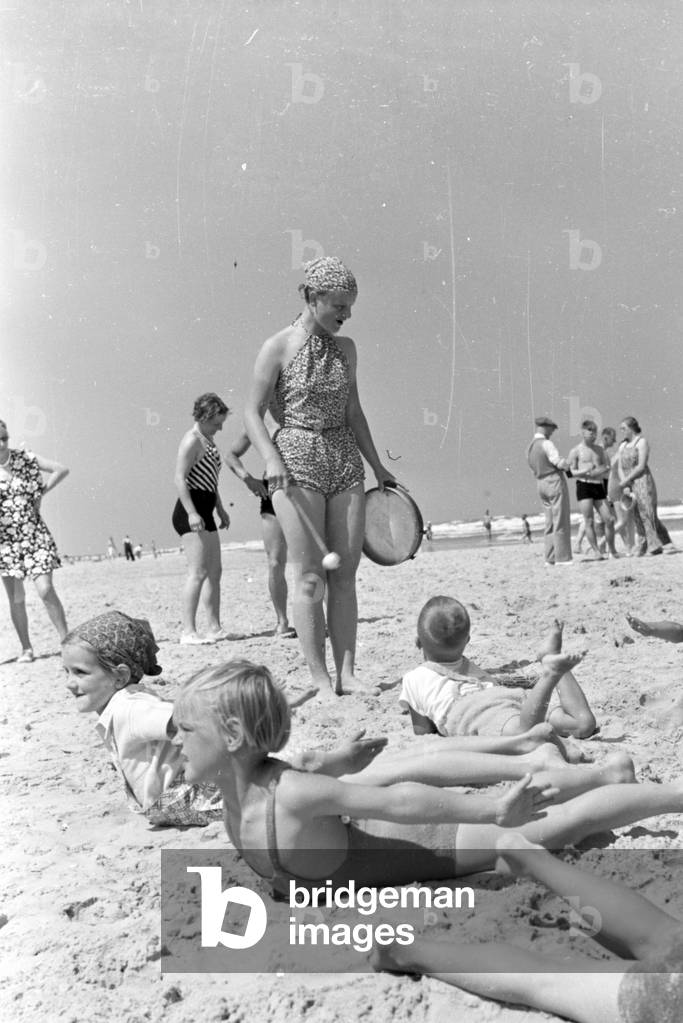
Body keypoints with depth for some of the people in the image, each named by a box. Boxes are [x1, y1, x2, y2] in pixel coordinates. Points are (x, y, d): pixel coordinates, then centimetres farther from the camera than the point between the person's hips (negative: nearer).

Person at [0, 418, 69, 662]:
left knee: (46, 590, -9)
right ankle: (26, 649, 19)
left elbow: (62, 470, 2)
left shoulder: (24, 458, -2)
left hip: (34, 534, 0)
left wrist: (41, 492, -4)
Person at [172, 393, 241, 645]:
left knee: (215, 572, 10)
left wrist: (221, 510, 26)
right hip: (191, 512, -10)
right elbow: (180, 479, -19)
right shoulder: (191, 440, -11)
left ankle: (215, 628, 15)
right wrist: (191, 513, -27)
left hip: (204, 512, 10)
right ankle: (188, 631, -14)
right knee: (198, 572, -14)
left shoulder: (208, 440, 19)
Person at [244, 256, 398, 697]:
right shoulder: (278, 348, -4)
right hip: (297, 463, -5)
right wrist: (272, 459, -18)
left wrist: (377, 466, 17)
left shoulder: (345, 348, 11)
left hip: (345, 463, 5)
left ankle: (347, 673, 10)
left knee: (345, 575, 4)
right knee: (311, 578, -4)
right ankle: (320, 679, 2)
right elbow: (254, 412, -4)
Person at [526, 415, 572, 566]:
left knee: (550, 523, 9)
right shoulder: (546, 444, -13)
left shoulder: (530, 448, 13)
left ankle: (550, 558, 7)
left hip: (541, 484, 8)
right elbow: (560, 462, -19)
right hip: (555, 481, -8)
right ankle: (562, 557, -5)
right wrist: (568, 465, 3)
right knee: (560, 522, -5)